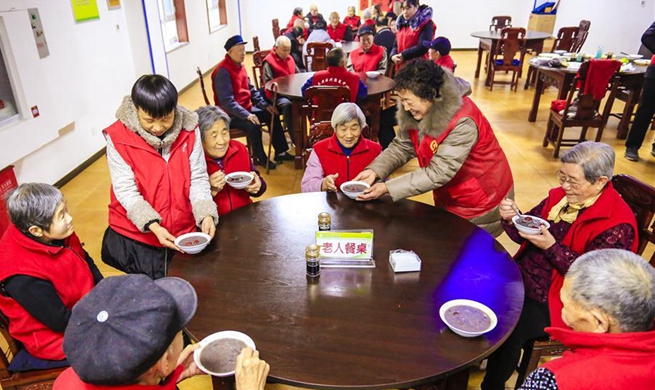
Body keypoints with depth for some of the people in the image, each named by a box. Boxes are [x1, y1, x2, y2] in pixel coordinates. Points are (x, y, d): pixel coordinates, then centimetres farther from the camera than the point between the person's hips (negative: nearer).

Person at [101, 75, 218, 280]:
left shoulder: (189, 129, -9)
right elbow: (126, 191, -13)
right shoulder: (118, 137, -14)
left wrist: (206, 215, -21)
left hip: (184, 232, 2)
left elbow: (198, 179, -6)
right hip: (136, 237, -2)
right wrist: (154, 226, -26)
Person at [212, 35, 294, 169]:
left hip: (247, 108, 10)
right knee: (253, 126, -30)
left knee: (272, 116, 7)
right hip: (231, 114, -9)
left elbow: (251, 89, 14)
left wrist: (264, 104, 2)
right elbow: (227, 101, -27)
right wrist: (246, 115, -32)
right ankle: (260, 158, -6)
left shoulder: (240, 66, 8)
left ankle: (280, 152, 15)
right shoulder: (223, 71, -21)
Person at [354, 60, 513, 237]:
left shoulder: (462, 122, -34)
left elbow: (438, 172, -33)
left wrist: (387, 188, -33)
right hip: (448, 199, 7)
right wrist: (374, 170, -22)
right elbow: (402, 146, -5)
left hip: (481, 203, -7)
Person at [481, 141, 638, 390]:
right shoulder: (560, 195, 1)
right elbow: (526, 235, 9)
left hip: (557, 301, -7)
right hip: (522, 277, 7)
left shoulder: (617, 223, -17)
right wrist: (512, 220, -13)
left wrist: (551, 247, -28)